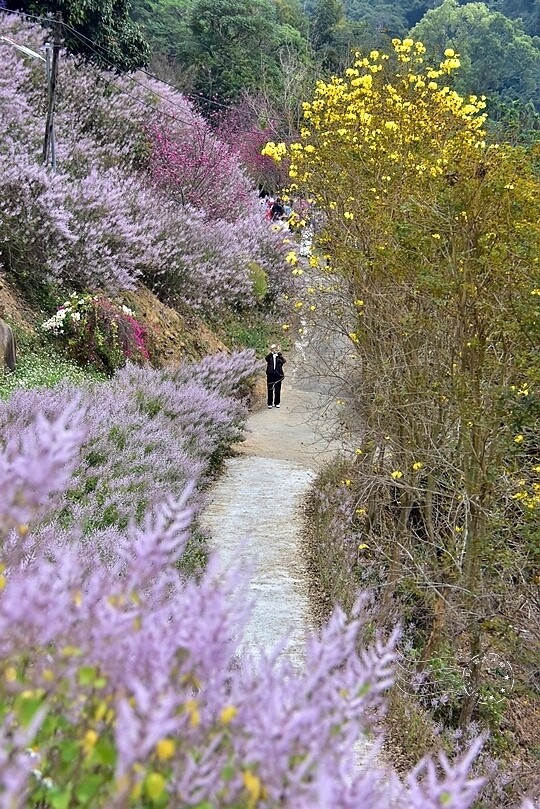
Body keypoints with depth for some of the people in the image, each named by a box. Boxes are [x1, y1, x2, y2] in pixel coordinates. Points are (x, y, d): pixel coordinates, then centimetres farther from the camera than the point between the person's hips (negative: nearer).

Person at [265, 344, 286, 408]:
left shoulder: (279, 356, 6)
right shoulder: (270, 356, 5)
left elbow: (284, 361, -14)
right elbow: (266, 358, -18)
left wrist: (279, 353, -24)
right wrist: (271, 352, -27)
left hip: (278, 375, 1)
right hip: (270, 375, -1)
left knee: (277, 390, 5)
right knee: (270, 389, 3)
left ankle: (277, 403, 15)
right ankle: (270, 403, 8)